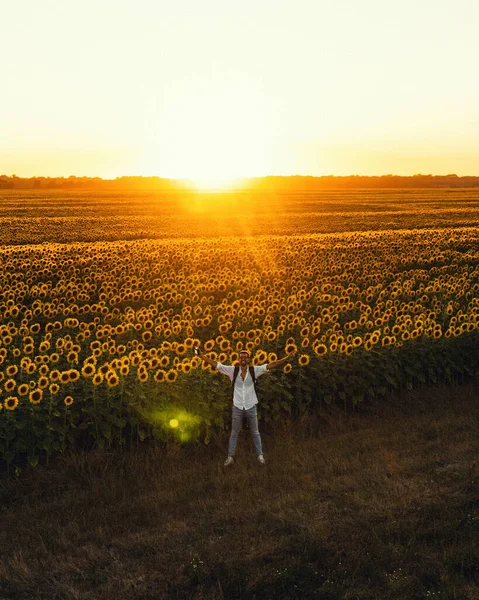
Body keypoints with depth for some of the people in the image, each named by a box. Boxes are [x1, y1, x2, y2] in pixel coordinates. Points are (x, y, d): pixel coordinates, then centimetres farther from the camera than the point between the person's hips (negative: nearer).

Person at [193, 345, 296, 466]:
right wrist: (201, 355, -15)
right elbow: (216, 364, -9)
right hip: (237, 407, 0)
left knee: (255, 433, 13)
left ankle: (260, 455, 27)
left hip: (251, 407, 0)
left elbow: (270, 365, -14)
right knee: (234, 433, 10)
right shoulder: (233, 370, -8)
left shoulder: (254, 370, -8)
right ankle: (230, 457, 18)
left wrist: (287, 358, -23)